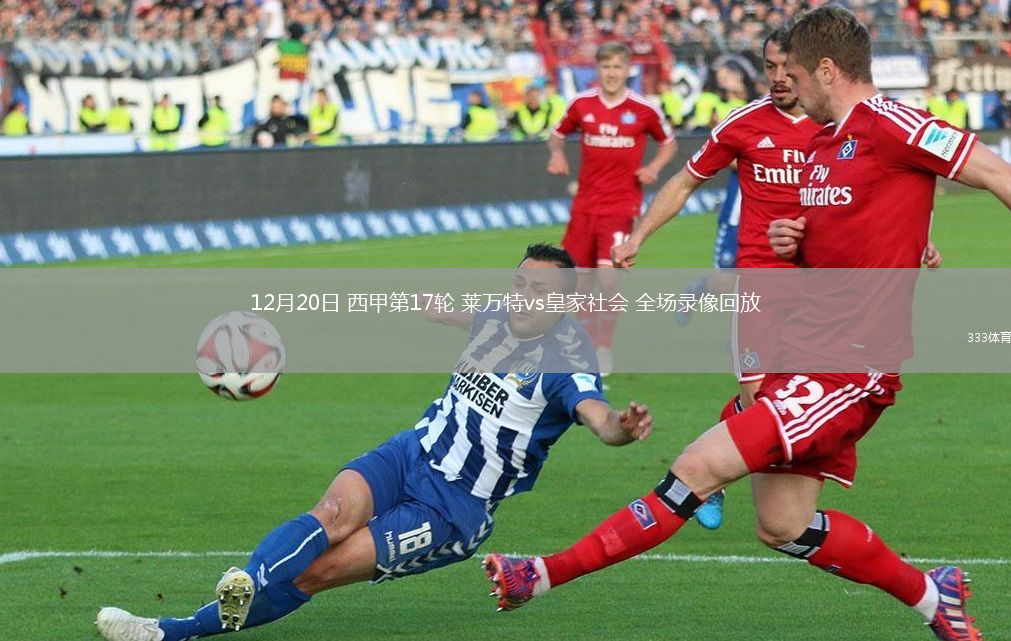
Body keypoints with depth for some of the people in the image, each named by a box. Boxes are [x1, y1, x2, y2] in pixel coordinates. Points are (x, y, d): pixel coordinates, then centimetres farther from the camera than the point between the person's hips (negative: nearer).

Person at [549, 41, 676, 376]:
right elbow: (558, 133, 18)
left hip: (622, 205, -3)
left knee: (608, 275, -15)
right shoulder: (582, 104, 2)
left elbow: (668, 143, 11)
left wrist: (654, 167, -7)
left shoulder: (644, 109, -4)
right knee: (580, 278, 7)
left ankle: (604, 350, -3)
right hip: (585, 204, 3)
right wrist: (557, 153, -3)